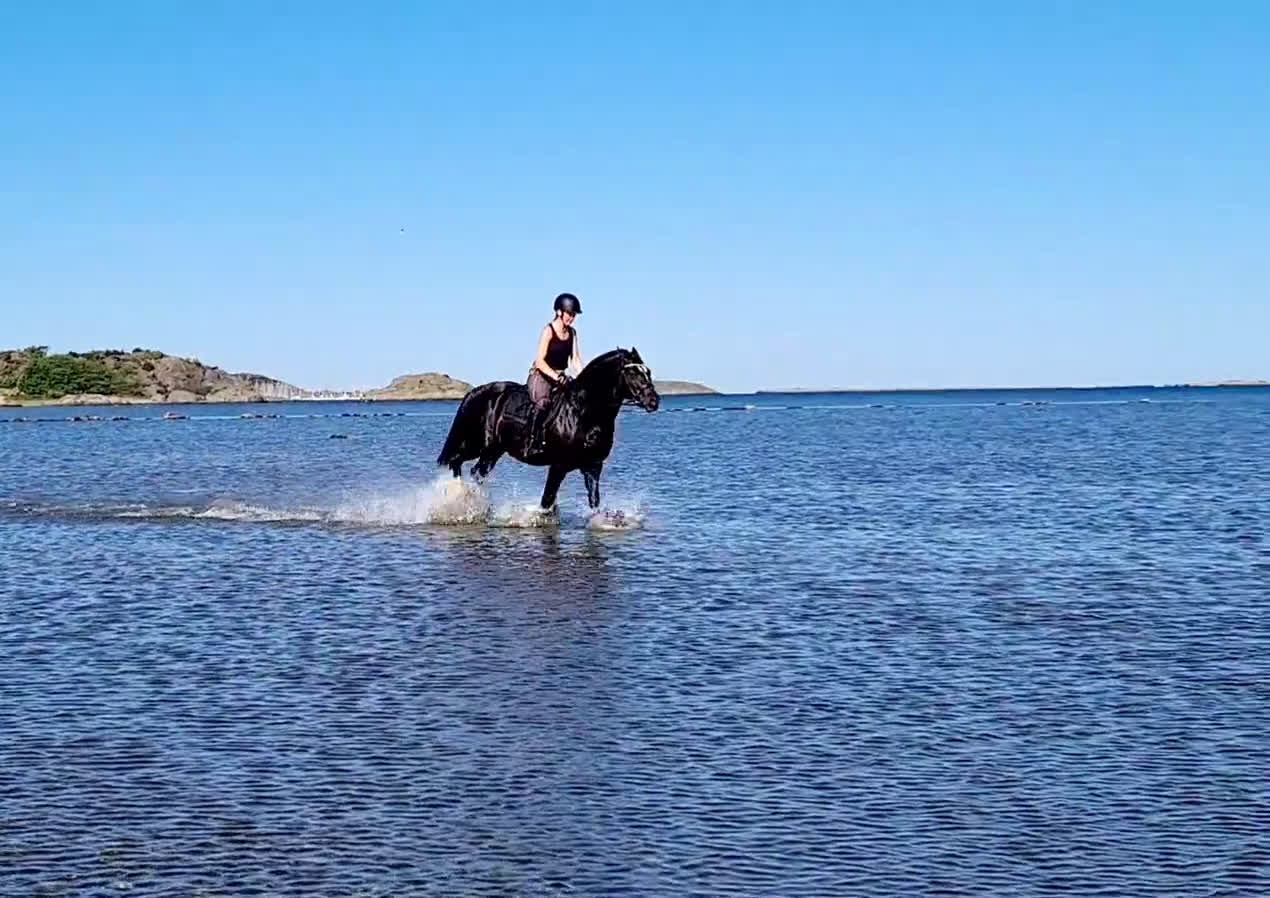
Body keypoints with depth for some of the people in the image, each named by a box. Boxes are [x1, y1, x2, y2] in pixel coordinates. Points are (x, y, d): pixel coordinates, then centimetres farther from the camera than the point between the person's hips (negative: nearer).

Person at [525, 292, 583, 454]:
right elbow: (540, 361, -16)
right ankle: (533, 443, -33)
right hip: (541, 375, -7)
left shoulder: (572, 332, 9)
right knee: (543, 402, -33)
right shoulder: (548, 330, -10)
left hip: (561, 377, 7)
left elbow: (575, 360, 6)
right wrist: (555, 376, -28)